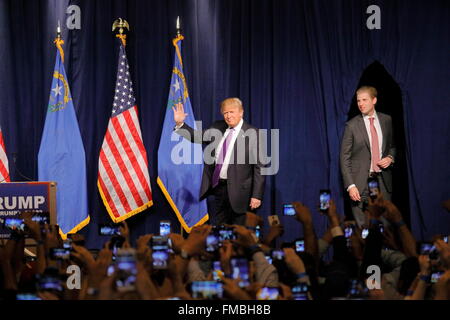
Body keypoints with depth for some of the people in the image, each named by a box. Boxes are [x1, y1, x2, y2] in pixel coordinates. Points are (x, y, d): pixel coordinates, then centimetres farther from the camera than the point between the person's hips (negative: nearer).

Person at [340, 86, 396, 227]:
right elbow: (344, 158, -5)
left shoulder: (386, 120, 6)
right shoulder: (352, 126, -4)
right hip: (361, 183, -3)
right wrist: (350, 186, -13)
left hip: (383, 180, 3)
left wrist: (390, 158, -1)